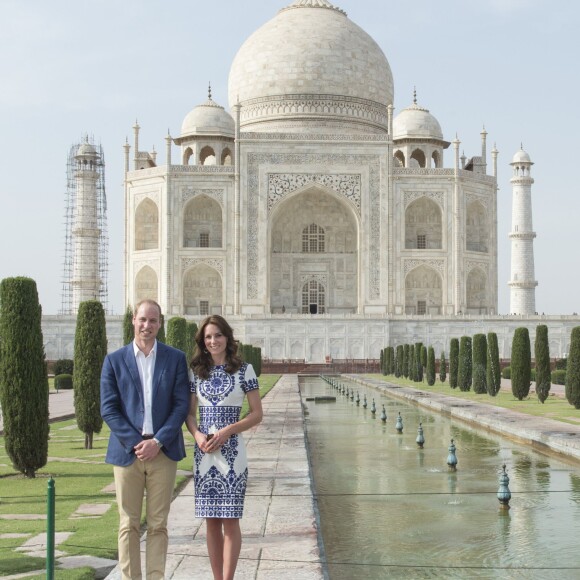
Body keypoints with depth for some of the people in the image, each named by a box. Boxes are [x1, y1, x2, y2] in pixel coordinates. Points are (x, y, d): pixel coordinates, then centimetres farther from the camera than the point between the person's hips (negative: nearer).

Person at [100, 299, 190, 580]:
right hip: (127, 451, 0)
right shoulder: (114, 360, 5)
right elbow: (108, 409, 0)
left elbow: (181, 405, 0)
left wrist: (158, 442, -10)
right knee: (129, 525, 4)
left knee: (158, 524, 5)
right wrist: (134, 442, -10)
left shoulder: (175, 359, 5)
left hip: (163, 451, 0)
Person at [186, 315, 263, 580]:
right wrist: (197, 434, -9)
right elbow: (190, 412, 12)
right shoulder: (196, 371, 8)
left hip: (231, 450, -3)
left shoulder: (244, 369, -1)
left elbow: (257, 413, 0)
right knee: (211, 521, 6)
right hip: (203, 452, 3)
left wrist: (227, 431, -14)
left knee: (230, 520, -2)